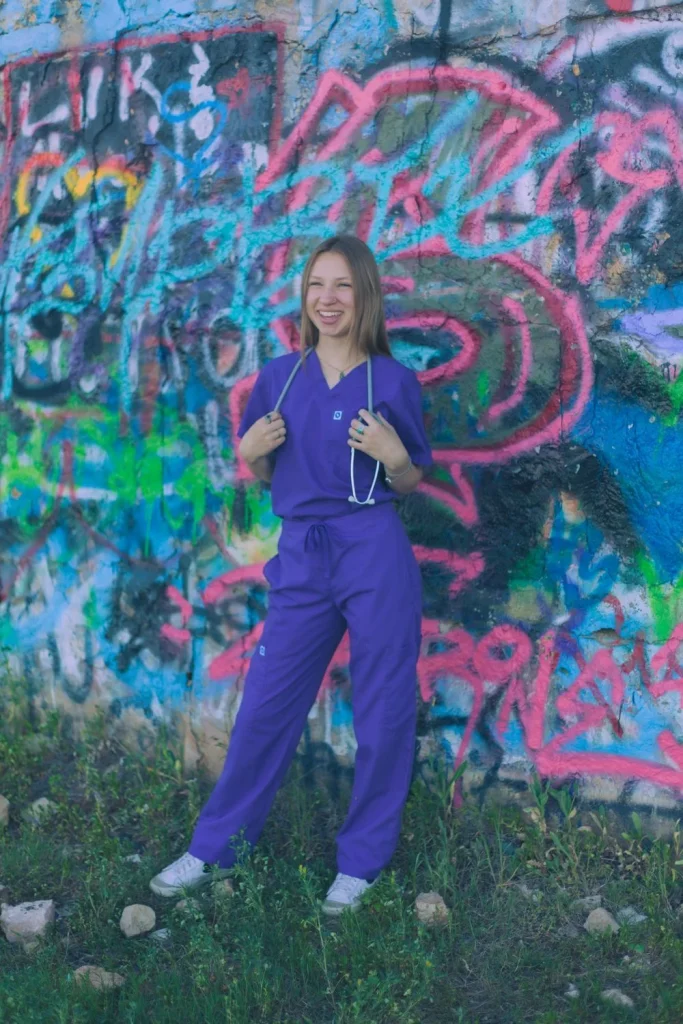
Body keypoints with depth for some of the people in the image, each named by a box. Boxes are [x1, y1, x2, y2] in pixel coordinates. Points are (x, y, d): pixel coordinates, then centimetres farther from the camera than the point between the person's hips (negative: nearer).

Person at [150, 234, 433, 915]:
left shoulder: (393, 381, 0)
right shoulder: (280, 376, 7)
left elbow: (409, 483, 7)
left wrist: (392, 455, -14)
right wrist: (251, 450, -6)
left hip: (377, 558, -2)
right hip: (302, 560, 3)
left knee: (384, 713, 5)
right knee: (265, 706, 9)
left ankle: (362, 860, 24)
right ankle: (215, 849, 25)